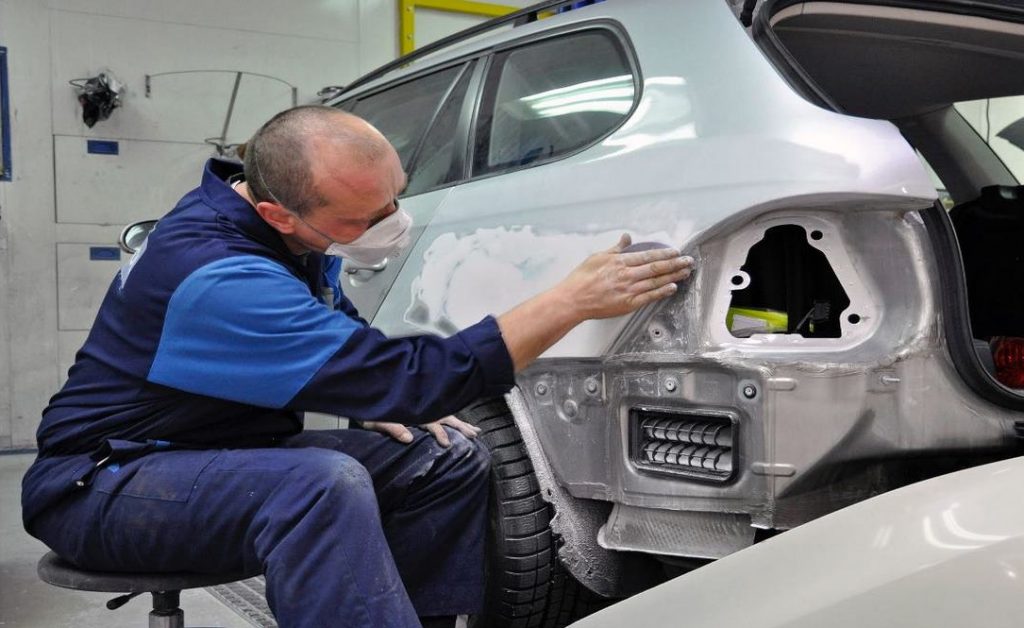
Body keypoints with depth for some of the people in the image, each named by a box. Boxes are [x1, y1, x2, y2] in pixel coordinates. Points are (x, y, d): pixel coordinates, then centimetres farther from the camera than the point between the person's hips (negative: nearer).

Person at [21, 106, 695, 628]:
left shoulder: (294, 237, -4)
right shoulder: (219, 278, -31)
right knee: (326, 486, -39)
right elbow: (411, 377, -34)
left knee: (454, 462, -4)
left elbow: (342, 350, 15)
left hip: (234, 448, 8)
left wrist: (393, 409, -4)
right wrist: (574, 300, -32)